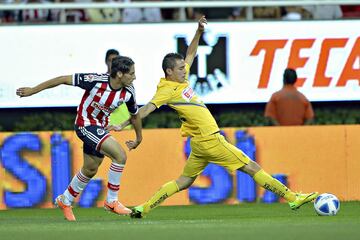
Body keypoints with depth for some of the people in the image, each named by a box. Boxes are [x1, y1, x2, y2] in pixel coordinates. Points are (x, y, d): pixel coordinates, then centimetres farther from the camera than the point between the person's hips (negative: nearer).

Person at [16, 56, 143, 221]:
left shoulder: (128, 92, -12)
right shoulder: (96, 81, -29)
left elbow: (135, 115, 9)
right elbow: (64, 79, -20)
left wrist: (139, 138, 22)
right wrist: (32, 90, -15)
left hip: (100, 128, 7)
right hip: (85, 125, -7)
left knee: (90, 170, 19)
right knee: (120, 156, -21)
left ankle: (65, 201, 41)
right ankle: (111, 201, -8)